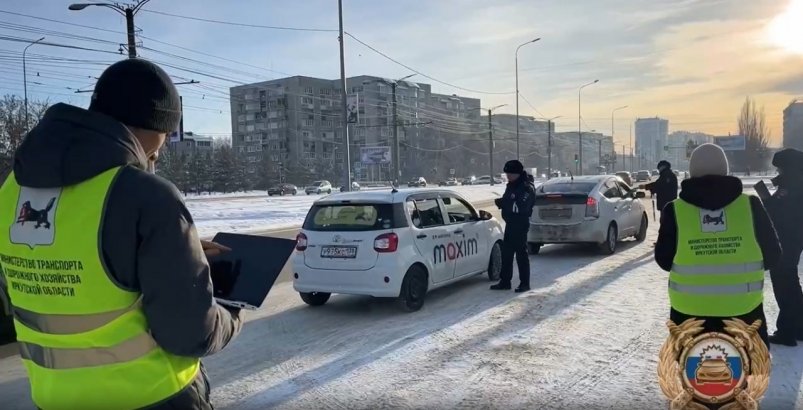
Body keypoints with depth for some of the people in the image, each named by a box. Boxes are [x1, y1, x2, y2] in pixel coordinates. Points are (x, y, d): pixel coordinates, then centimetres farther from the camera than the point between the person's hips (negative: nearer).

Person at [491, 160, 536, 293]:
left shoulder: (527, 188, -15)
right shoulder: (511, 186, 14)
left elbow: (520, 207, -25)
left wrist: (504, 203, -18)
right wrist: (502, 203, -1)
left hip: (520, 225, -9)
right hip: (510, 224, 9)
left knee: (521, 255, -2)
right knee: (506, 253, 12)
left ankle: (524, 284, 7)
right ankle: (505, 282, 20)